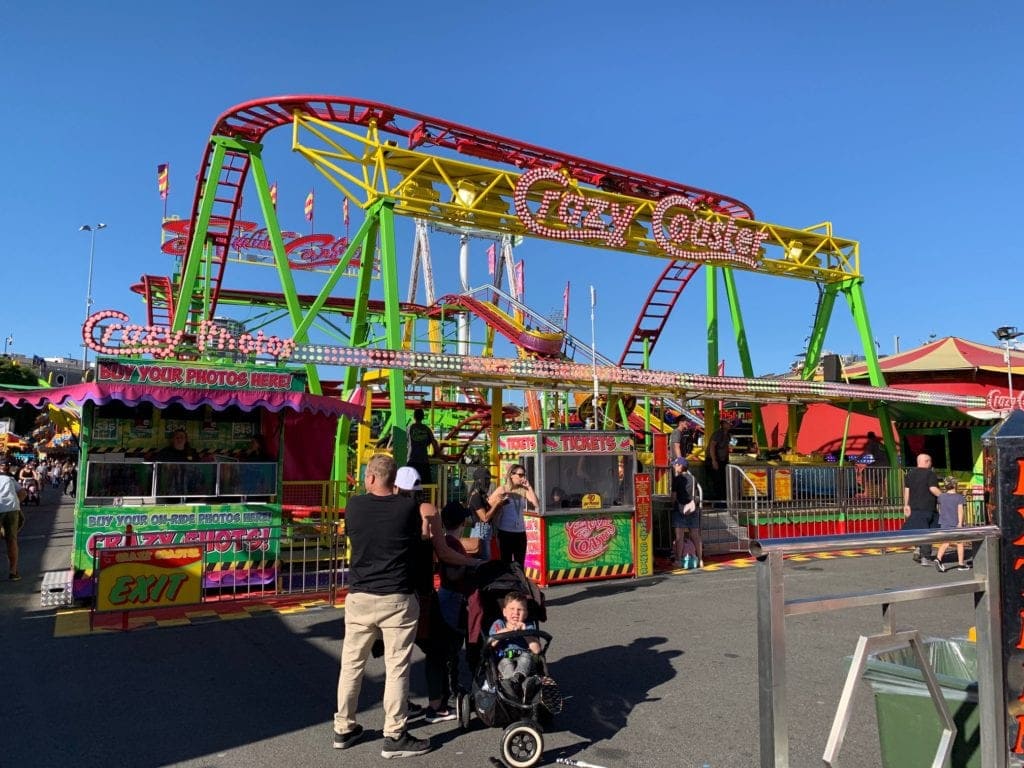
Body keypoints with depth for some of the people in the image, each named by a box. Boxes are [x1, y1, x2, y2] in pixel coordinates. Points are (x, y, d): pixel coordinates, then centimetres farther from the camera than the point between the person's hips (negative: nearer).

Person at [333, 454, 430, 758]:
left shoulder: (354, 505, -4)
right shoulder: (409, 507, -10)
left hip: (359, 596, 3)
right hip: (397, 599, -3)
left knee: (352, 663, 15)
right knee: (396, 667, 4)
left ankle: (344, 728, 27)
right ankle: (394, 737, 9)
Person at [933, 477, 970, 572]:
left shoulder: (941, 496, 5)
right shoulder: (959, 497, -5)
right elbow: (960, 510, -14)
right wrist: (960, 523, -18)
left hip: (944, 524, 2)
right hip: (956, 523, -2)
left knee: (945, 543, 0)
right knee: (960, 543, 13)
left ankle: (938, 558, -22)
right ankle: (961, 564, 19)